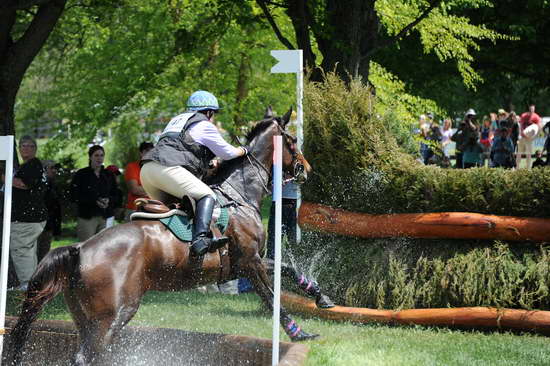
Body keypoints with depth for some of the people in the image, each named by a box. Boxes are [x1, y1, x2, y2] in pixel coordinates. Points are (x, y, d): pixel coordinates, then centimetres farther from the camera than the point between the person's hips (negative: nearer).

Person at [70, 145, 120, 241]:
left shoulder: (108, 175, 14)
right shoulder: (81, 174, 1)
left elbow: (115, 195, 17)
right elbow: (75, 197, -6)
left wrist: (109, 200, -7)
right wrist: (95, 201, -16)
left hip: (105, 218, 4)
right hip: (87, 218, -4)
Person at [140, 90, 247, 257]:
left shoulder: (177, 120, 33)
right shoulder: (205, 125, 9)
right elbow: (227, 152, 17)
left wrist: (209, 163, 45)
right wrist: (243, 150, 36)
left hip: (146, 169, 9)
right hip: (168, 168, -8)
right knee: (207, 196, -10)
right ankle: (200, 239, -31)